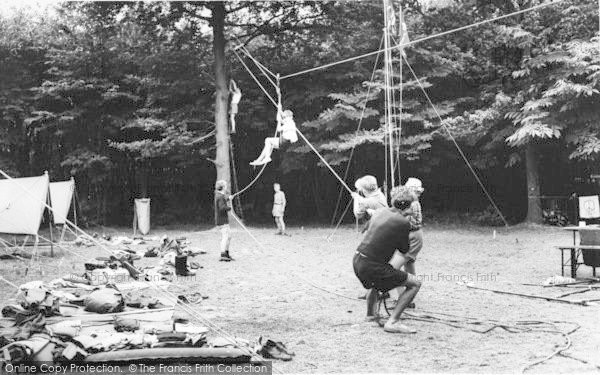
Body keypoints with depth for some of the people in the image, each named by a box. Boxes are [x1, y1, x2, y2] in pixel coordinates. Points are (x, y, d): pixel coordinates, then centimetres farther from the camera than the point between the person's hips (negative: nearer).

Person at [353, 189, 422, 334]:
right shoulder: (403, 222, -12)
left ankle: (371, 314, 50)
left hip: (357, 260, 8)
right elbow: (404, 249, 1)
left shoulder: (379, 212, 8)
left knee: (374, 282, 40)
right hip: (372, 266, -8)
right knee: (415, 284, 1)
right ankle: (392, 322, -6)